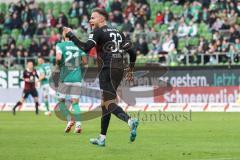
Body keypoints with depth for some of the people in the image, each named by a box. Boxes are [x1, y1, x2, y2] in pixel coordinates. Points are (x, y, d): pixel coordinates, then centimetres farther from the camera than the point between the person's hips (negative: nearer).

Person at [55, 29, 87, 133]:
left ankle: (69, 119, -7)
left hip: (65, 78, -3)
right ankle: (78, 123, -9)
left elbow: (58, 58, -19)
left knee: (61, 101, 11)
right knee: (75, 102, 7)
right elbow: (85, 61, 6)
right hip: (77, 78, 3)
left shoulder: (60, 45, -3)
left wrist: (58, 64, 2)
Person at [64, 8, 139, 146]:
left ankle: (130, 121, -35)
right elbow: (132, 53, 13)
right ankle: (102, 138, 17)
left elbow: (86, 48, -16)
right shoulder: (118, 33, 18)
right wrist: (130, 70, 24)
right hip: (119, 69, 8)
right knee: (105, 103, 14)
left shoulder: (98, 32, -3)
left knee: (109, 104, -11)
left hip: (107, 70, -8)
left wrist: (71, 35, -6)